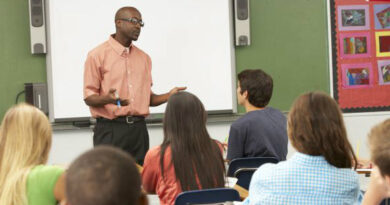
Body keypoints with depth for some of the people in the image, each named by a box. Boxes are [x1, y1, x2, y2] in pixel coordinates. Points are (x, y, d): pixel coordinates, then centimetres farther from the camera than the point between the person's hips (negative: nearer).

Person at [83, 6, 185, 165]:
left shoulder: (144, 58, 17)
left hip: (139, 129, 5)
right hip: (110, 129, -5)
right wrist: (108, 99, -25)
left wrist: (169, 96, 2)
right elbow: (89, 97, -4)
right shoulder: (98, 55, -1)